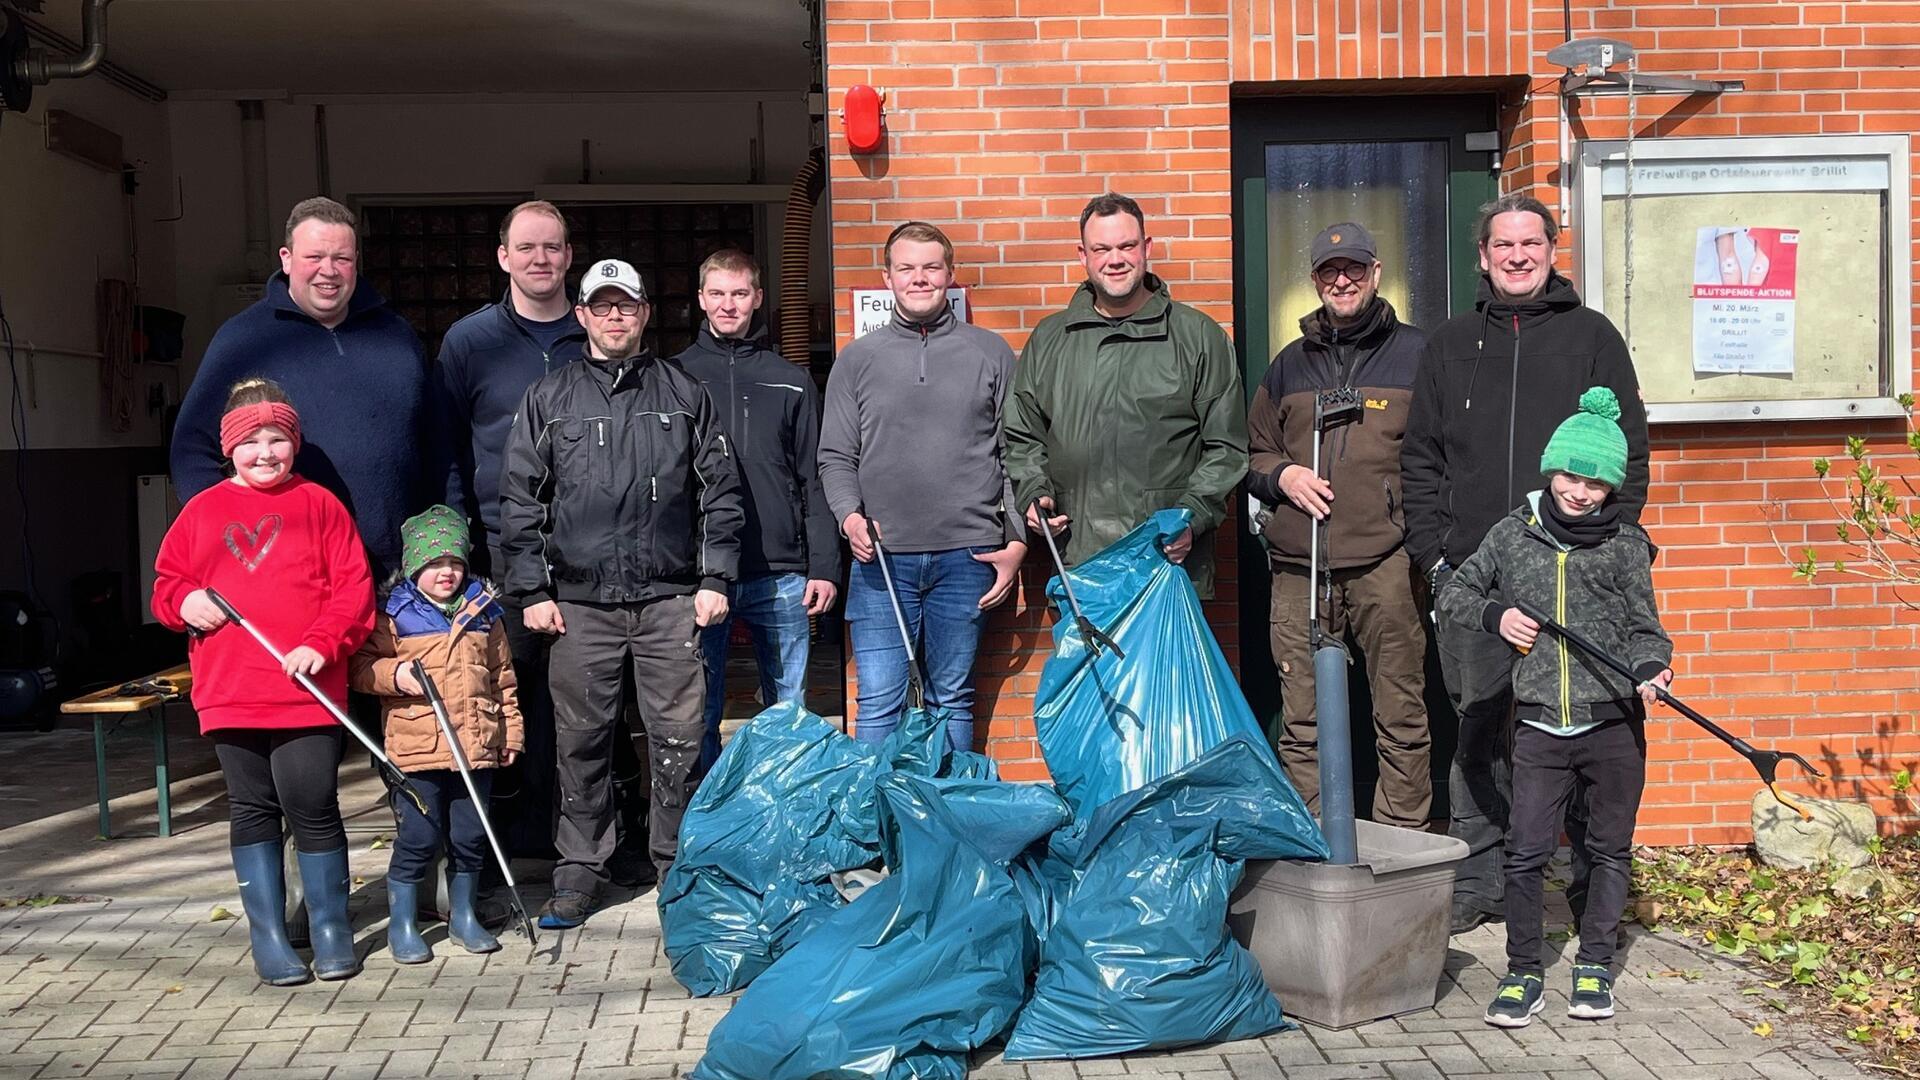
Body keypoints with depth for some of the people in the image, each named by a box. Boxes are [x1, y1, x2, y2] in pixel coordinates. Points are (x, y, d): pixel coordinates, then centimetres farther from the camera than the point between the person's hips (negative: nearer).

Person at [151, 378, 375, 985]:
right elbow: (166, 582, 17)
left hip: (306, 691, -3)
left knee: (314, 810, 0)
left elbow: (354, 587, -2)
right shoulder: (203, 510, 10)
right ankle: (269, 938, 20)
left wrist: (322, 643, -15)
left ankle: (332, 930, 15)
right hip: (229, 694, 3)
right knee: (253, 812, 11)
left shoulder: (319, 505, 3)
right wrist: (184, 602, -5)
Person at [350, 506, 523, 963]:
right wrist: (395, 674, -20)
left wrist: (511, 730, 13)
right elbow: (361, 665, -2)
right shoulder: (394, 614, 0)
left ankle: (464, 915, 27)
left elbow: (502, 676, 15)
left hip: (477, 746, 4)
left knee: (471, 836, 10)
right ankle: (401, 924, 14)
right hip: (417, 748, -3)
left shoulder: (484, 613, 11)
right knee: (417, 837, 0)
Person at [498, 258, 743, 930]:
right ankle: (580, 869, 18)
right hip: (581, 603, 0)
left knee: (679, 741, 2)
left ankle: (678, 866, 16)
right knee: (581, 742, 5)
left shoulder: (683, 395, 11)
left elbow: (720, 490, 10)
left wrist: (715, 577, 2)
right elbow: (518, 499, 8)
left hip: (672, 599, 0)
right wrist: (532, 590, 2)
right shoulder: (548, 400, 10)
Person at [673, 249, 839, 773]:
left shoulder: (791, 381, 10)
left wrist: (823, 566, 1)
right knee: (699, 715, 5)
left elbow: (814, 479, 9)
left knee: (789, 711, 7)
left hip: (782, 576, 1)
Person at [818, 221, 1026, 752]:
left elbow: (1015, 454, 7)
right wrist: (849, 514, -10)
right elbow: (835, 456, 9)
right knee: (879, 704, -2)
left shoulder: (991, 353, 9)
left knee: (953, 701, 9)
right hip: (881, 558, 0)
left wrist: (1017, 540, 0)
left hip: (967, 555, 0)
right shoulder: (856, 359, 10)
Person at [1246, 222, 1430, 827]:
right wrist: (1281, 475, 1)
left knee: (1401, 716, -1)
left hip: (1387, 565, -3)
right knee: (1302, 724, 4)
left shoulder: (1415, 353, 10)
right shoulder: (1290, 363, 19)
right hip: (1299, 570, 3)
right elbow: (1252, 453, 24)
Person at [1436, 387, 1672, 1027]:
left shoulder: (1626, 544, 2)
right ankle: (1523, 974, 12)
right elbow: (1453, 598, 12)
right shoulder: (1513, 535, 4)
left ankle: (1594, 967, 26)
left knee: (1610, 850, 11)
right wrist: (1495, 617, -7)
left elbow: (1644, 626, 1)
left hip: (1615, 724, 0)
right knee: (1525, 853, -1)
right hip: (1540, 727, 0)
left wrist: (1648, 669, -18)